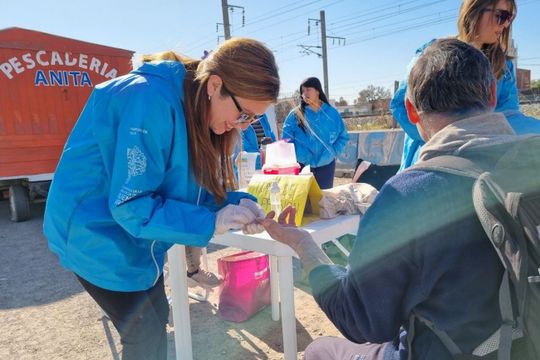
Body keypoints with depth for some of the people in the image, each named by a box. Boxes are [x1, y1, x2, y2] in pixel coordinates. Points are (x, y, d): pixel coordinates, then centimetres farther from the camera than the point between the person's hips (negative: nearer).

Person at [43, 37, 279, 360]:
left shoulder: (196, 109, -3)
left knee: (157, 317, 18)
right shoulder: (152, 101, -30)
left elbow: (191, 186, 2)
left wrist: (237, 203, -16)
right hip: (97, 232, -8)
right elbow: (131, 206, -28)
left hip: (139, 232, 8)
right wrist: (211, 223, -30)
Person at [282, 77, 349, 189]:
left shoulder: (332, 113, 2)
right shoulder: (295, 115, -3)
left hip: (326, 166, 2)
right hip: (302, 166, -1)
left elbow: (343, 136, 9)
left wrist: (333, 152, -3)